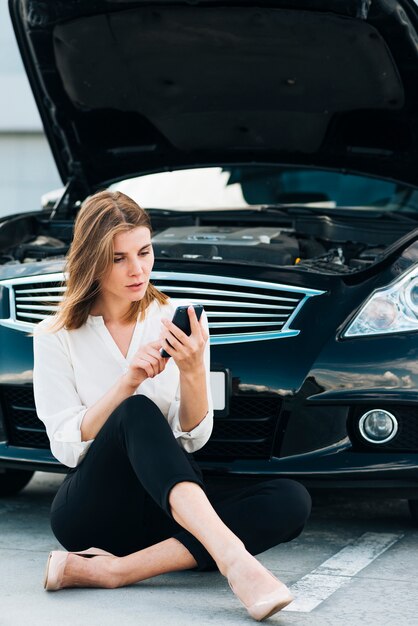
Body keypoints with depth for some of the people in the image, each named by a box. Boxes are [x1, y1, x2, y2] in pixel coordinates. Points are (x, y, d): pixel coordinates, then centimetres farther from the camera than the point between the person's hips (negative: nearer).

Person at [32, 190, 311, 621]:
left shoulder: (179, 322, 5)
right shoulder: (55, 336, 0)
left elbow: (194, 438, 2)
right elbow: (67, 448, -7)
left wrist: (193, 372, -17)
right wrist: (127, 383, -19)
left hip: (165, 506, 3)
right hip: (89, 511, -3)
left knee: (291, 501, -24)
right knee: (137, 413, -33)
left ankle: (114, 570, -35)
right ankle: (231, 555, -54)